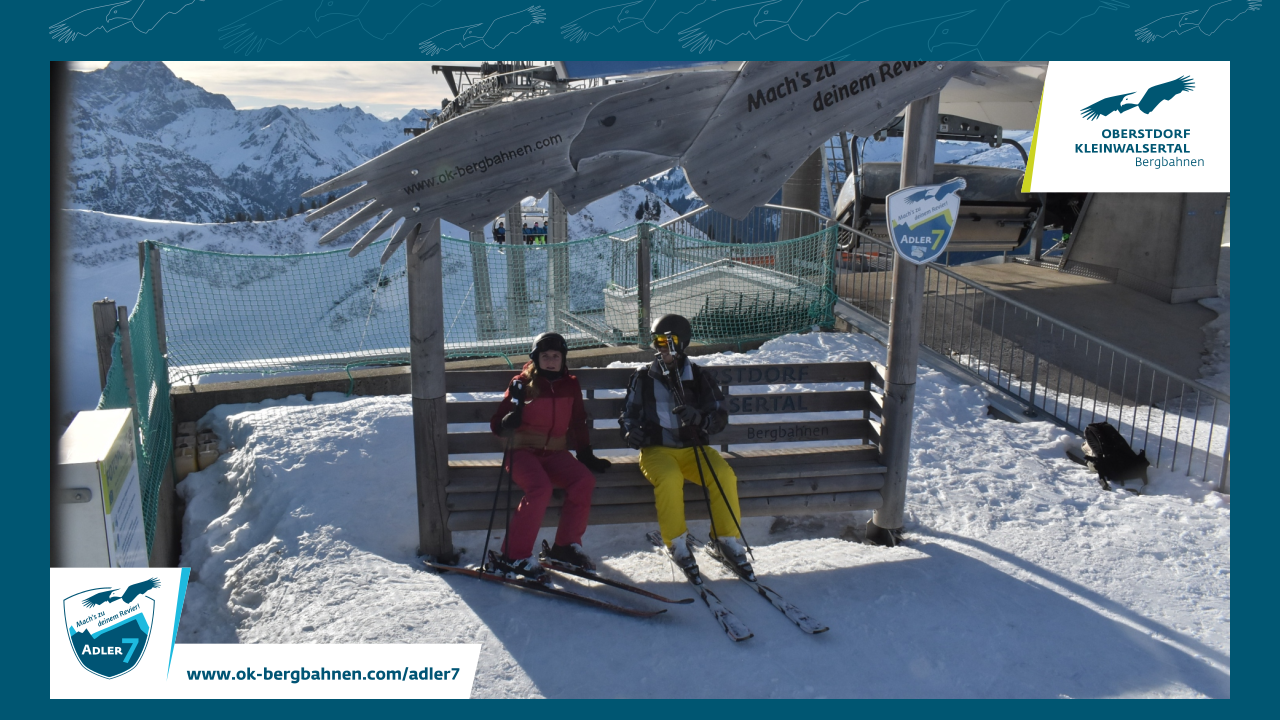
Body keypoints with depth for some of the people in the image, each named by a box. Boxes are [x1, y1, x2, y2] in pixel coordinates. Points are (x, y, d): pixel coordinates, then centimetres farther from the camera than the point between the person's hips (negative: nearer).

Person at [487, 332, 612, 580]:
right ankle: (513, 557, -22)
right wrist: (508, 422, -25)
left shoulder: (571, 385, 12)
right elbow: (497, 423, -2)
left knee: (584, 481, -23)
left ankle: (565, 546, -5)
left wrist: (586, 454, 10)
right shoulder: (522, 383, 0)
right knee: (541, 488, -32)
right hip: (523, 451, -4)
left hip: (555, 453, 4)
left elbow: (578, 424, 21)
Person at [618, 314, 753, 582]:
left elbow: (720, 416, 4)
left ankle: (726, 540, -10)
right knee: (670, 478, -35)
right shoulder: (642, 378, 9)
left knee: (724, 474, -27)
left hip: (693, 449, 1)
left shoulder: (699, 377, 9)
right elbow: (628, 415, 16)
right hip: (656, 449, -1)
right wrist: (630, 431, -8)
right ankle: (677, 543, -16)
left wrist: (699, 419, -19)